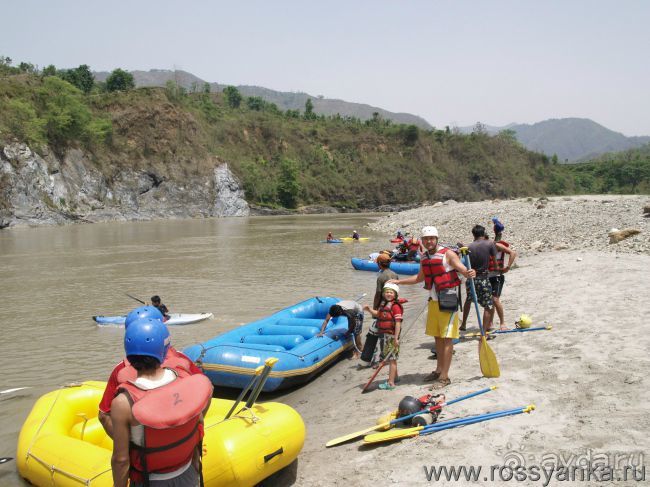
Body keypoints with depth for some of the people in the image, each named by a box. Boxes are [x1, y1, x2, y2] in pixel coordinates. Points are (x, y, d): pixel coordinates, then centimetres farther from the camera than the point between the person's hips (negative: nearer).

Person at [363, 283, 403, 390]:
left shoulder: (395, 306, -16)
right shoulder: (383, 304, 11)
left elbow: (398, 322, -20)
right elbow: (377, 314, 22)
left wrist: (396, 338, -23)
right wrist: (369, 309, 2)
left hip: (392, 336, -8)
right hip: (385, 335, 9)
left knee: (392, 359, -4)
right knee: (390, 358, 20)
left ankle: (390, 383, -2)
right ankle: (394, 376, 36)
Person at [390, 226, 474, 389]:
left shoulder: (448, 254, -10)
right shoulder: (424, 257, 10)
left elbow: (464, 270, -17)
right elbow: (420, 277, 25)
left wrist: (469, 274, -41)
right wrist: (398, 281, 26)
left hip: (447, 301, -7)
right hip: (433, 301, 7)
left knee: (446, 338, -4)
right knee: (437, 337, 15)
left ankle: (444, 377, 0)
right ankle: (439, 370, 28)